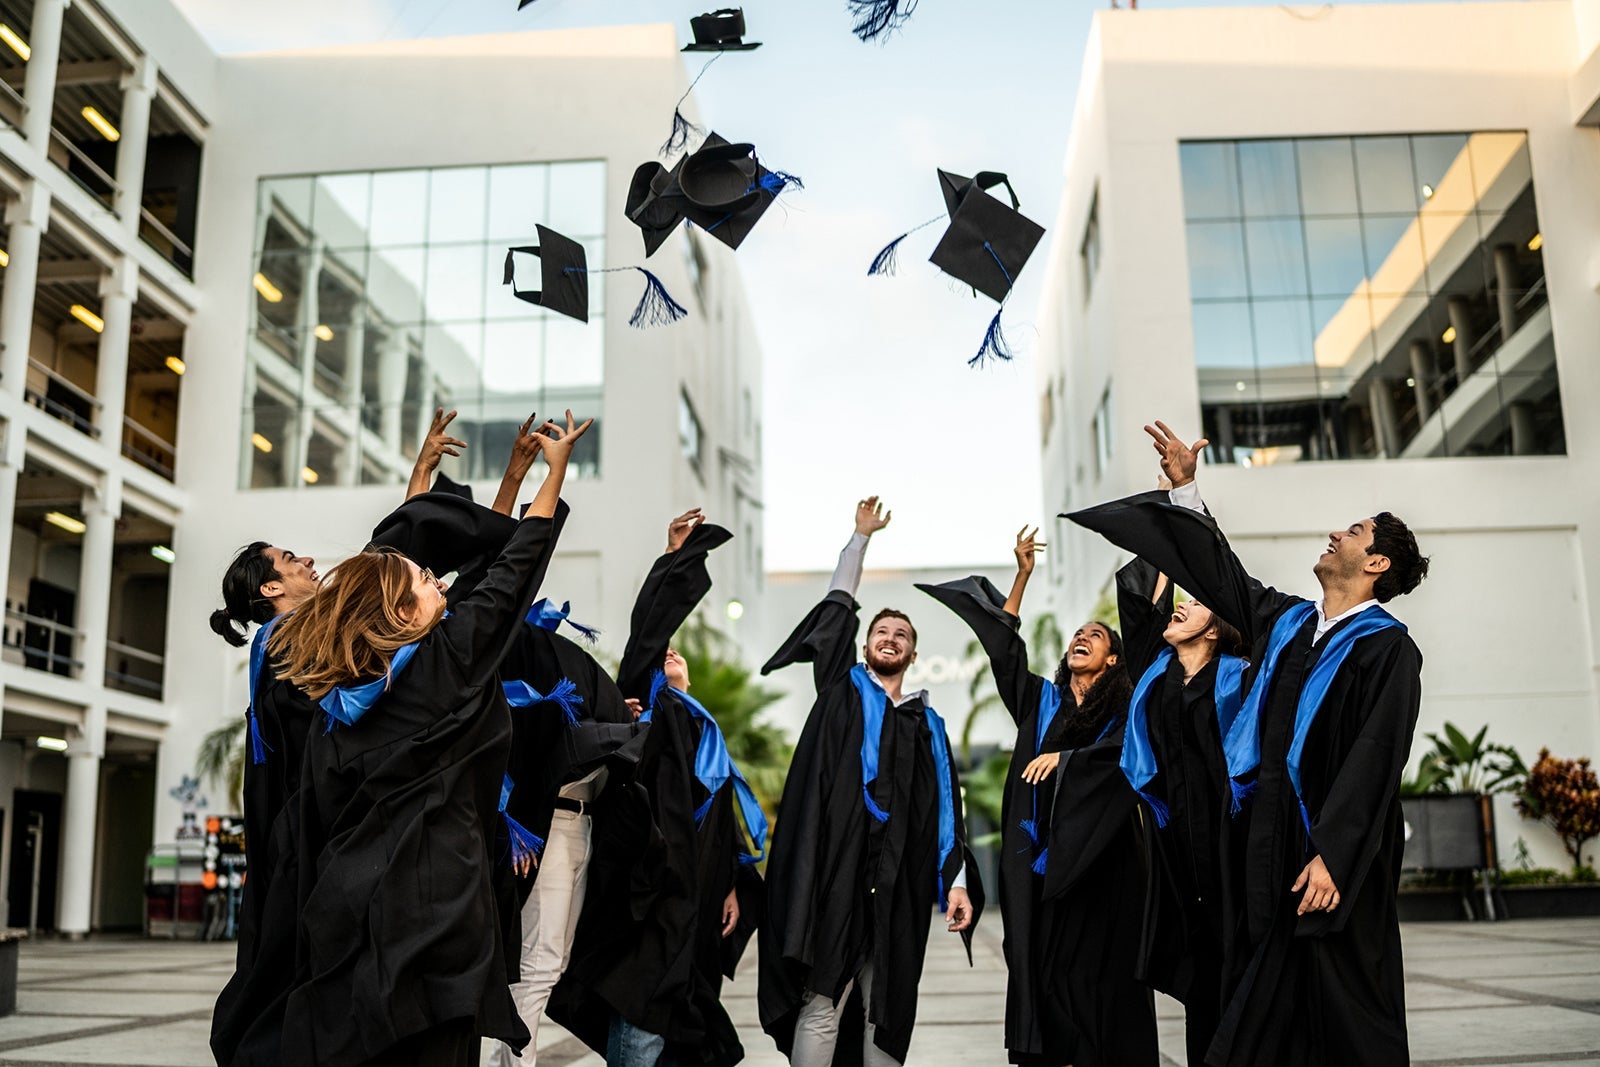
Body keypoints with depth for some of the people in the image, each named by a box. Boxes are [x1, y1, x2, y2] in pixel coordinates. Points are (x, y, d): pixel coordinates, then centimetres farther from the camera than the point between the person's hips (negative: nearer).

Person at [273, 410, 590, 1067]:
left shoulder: (333, 717, 8)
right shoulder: (444, 662, -8)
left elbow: (318, 831, 10)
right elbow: (510, 577, 0)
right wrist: (555, 469, 8)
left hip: (348, 910, 6)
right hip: (434, 909, -6)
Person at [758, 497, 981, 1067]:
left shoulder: (928, 724, 18)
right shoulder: (844, 689, 14)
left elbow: (946, 808, 13)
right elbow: (838, 607, 12)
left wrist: (957, 881, 2)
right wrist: (862, 535, 16)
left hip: (899, 885, 3)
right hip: (836, 872, -3)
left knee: (887, 1011, 5)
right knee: (822, 1004, -9)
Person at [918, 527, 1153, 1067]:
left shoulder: (1123, 714, 6)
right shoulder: (1042, 699, 14)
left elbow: (1121, 752, -14)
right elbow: (1004, 647, 7)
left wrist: (1064, 756, -23)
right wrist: (1023, 575, 3)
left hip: (1098, 856, -2)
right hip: (1037, 851, 3)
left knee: (1097, 964, -2)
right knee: (1041, 958, -2)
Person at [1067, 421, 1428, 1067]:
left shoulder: (1388, 647, -7)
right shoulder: (1286, 622, 12)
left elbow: (1372, 762, -15)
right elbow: (1222, 574, 24)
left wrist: (1331, 854, -22)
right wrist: (1185, 489, 22)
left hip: (1336, 853, -6)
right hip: (1270, 840, 6)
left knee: (1344, 1012, 1)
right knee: (1268, 1008, 9)